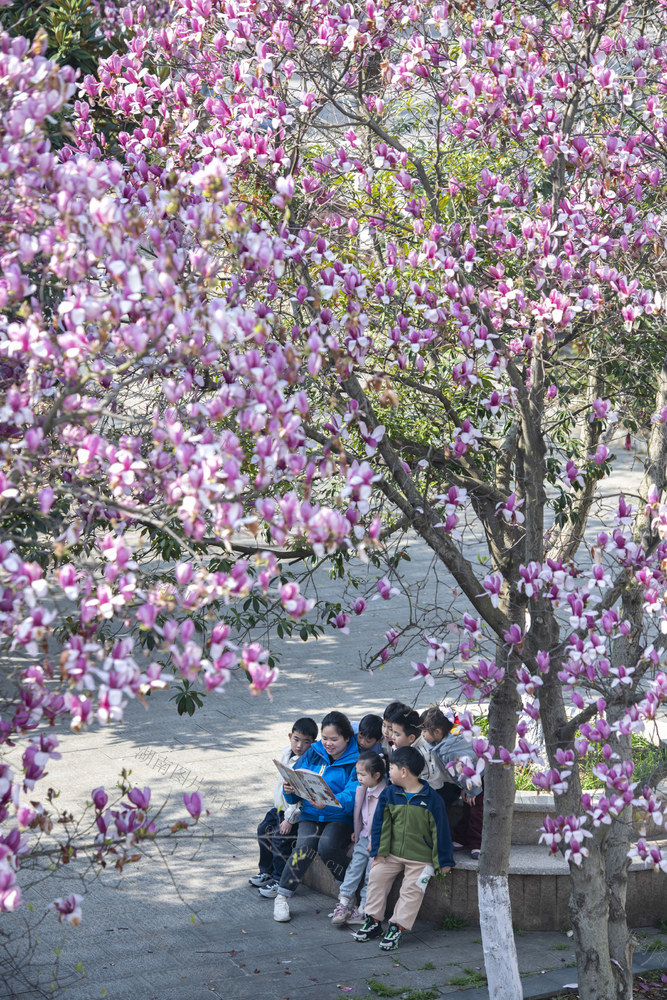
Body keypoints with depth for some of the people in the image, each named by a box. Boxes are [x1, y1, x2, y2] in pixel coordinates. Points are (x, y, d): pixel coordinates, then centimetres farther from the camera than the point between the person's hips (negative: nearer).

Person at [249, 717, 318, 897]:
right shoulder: (286, 753, 1)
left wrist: (290, 819, -24)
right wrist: (278, 806, 17)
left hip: (298, 811, -9)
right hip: (281, 807, 9)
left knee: (280, 837, -17)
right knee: (264, 830, 14)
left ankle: (280, 881, -4)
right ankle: (266, 871, 31)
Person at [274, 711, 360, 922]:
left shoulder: (355, 762, -7)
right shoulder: (313, 754, 9)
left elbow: (351, 797, -20)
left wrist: (327, 803, -37)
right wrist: (290, 791, -13)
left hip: (341, 816, -3)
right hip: (311, 815, 3)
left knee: (327, 845, -31)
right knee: (306, 845, -25)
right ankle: (282, 897, -13)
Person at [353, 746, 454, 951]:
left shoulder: (432, 799, -14)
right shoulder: (389, 794, -1)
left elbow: (440, 830, -9)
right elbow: (381, 823, 3)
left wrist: (443, 861, -6)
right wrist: (379, 851, -3)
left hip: (421, 858, -4)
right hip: (392, 853, 4)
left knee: (411, 890, -7)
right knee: (376, 877, -3)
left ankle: (396, 928, -1)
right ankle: (373, 921, 7)